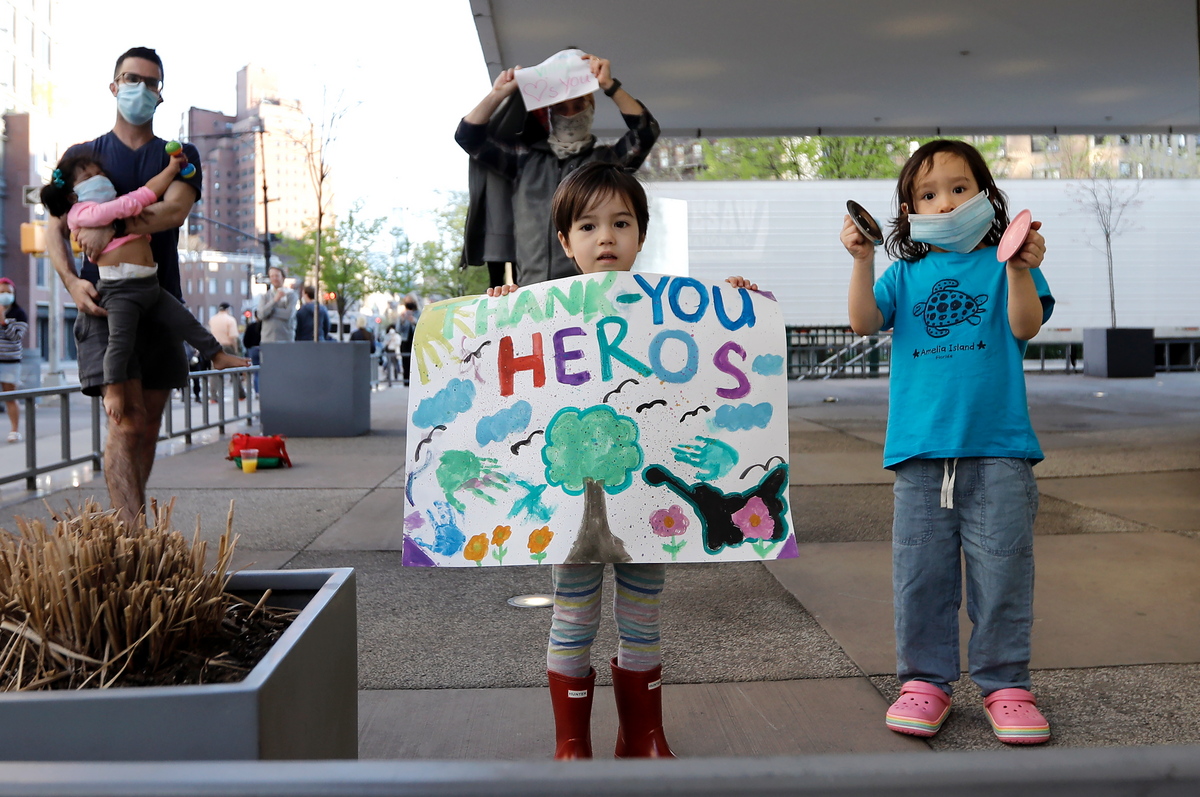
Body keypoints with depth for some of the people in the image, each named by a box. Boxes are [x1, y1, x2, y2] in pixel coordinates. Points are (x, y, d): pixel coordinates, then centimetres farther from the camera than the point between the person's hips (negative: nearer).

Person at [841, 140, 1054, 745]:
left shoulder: (1003, 263, 7)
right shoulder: (905, 273, 12)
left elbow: (1025, 327, -8)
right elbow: (865, 323, -2)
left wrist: (1018, 268, -24)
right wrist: (862, 260, -14)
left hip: (997, 446, -1)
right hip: (921, 447, 2)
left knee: (1002, 569, 1)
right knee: (921, 571, 6)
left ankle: (1005, 684, 15)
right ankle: (924, 680, 17)